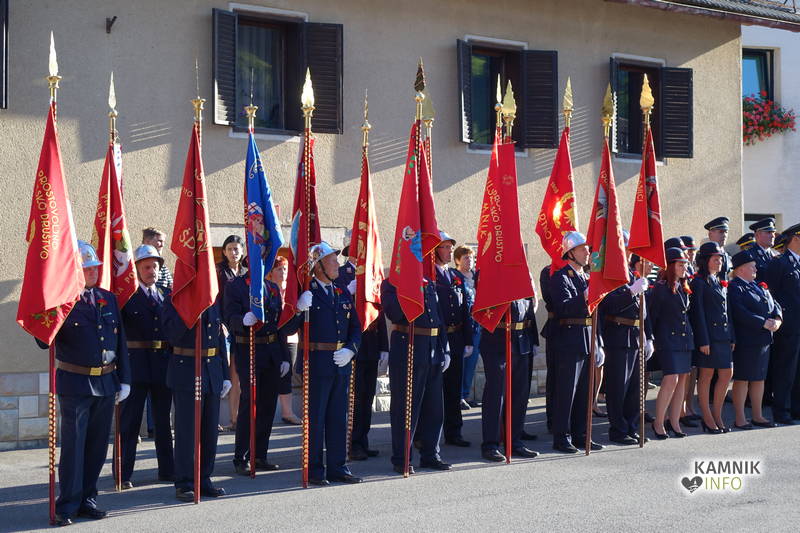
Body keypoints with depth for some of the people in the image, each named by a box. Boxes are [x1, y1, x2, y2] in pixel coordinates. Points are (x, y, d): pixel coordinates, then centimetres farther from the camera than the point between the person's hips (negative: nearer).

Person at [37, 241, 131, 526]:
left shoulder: (108, 299, 10)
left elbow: (120, 342, 13)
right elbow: (44, 341, -12)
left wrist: (124, 379, 10)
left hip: (106, 383, 5)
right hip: (75, 383, -5)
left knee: (97, 445, 10)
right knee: (73, 446, -3)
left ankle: (87, 498, 21)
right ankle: (67, 505, 4)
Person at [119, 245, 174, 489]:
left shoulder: (166, 295, 12)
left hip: (163, 365, 5)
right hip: (136, 365, -5)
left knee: (163, 418, 13)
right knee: (130, 420, 1)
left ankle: (167, 469, 22)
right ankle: (124, 474, 7)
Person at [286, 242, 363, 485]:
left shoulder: (343, 294, 13)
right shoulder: (305, 293, -7)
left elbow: (355, 328, 15)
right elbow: (289, 329, -12)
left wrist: (350, 350, -2)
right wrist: (299, 310, -30)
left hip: (341, 364, 6)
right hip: (316, 365, -6)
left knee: (338, 417, 11)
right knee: (315, 418, 1)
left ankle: (337, 467, 20)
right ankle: (314, 471, 9)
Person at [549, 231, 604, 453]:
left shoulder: (586, 277, 18)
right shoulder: (560, 277, -8)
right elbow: (564, 308, -21)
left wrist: (598, 343, 17)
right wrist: (584, 298, -36)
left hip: (588, 342, 8)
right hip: (569, 342, -8)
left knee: (584, 391, 11)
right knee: (566, 391, -4)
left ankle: (580, 435, 20)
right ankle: (561, 437, 3)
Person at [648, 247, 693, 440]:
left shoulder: (683, 287, 14)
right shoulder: (661, 288, -9)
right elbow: (652, 314, -7)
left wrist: (689, 334, 15)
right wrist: (654, 338, -7)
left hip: (685, 340, 8)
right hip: (668, 340, -8)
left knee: (682, 379, 7)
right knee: (671, 380, -14)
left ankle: (674, 421, 14)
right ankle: (659, 422, -3)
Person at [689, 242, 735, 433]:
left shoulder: (721, 283, 17)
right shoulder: (699, 282, -7)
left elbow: (727, 311, 19)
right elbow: (697, 313, -12)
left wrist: (732, 337, 13)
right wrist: (703, 341, -16)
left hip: (724, 336, 8)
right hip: (708, 336, -8)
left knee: (726, 374, 7)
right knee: (706, 376, 0)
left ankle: (717, 416, 18)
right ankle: (707, 419, 8)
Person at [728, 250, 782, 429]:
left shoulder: (759, 286, 18)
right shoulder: (734, 288, -11)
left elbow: (773, 305, 16)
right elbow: (741, 314, -21)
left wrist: (777, 319, -5)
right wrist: (764, 323, -20)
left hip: (763, 340, 9)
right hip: (745, 341, -9)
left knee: (759, 378, 13)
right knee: (742, 379, -2)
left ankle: (758, 416, 22)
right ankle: (740, 419, 4)